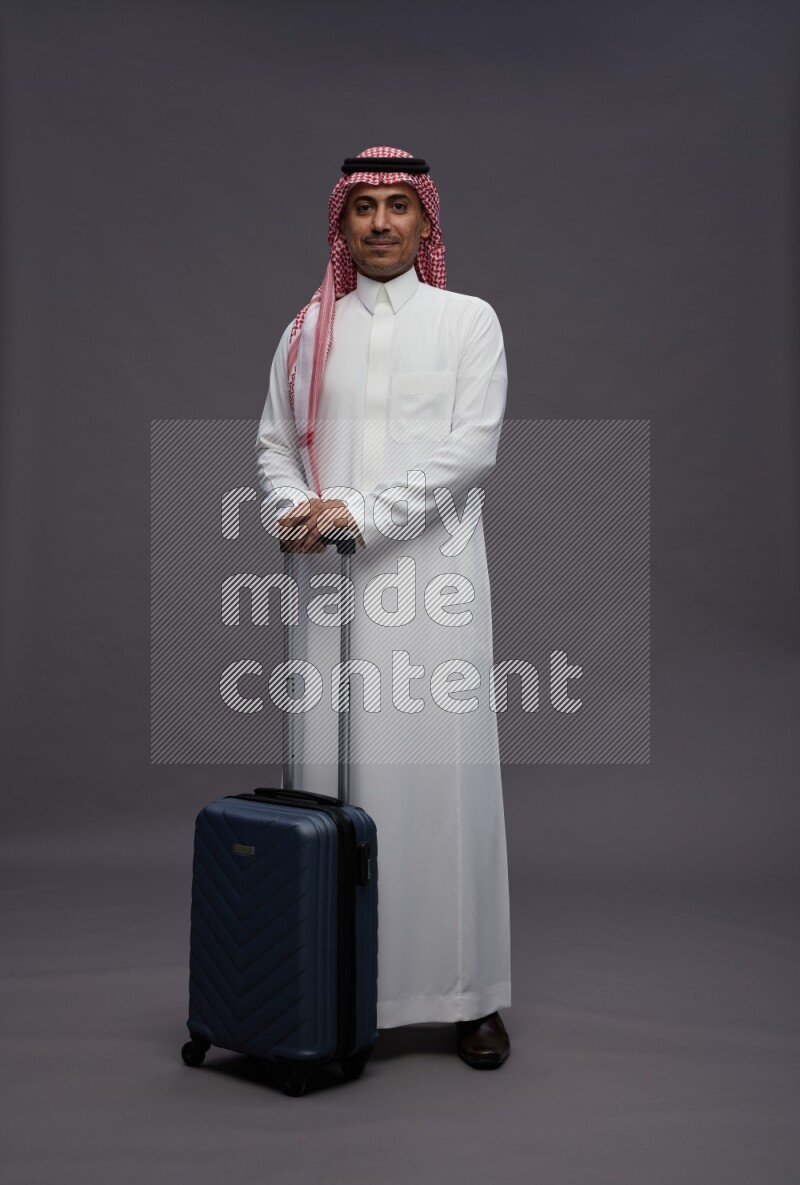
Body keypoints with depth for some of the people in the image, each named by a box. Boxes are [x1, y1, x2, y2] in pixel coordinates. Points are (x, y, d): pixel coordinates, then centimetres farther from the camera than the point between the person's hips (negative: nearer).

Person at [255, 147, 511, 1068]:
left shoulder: (468, 320, 8)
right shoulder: (309, 329, 16)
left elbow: (472, 446, -4)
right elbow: (274, 441, 14)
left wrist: (361, 510, -13)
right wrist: (294, 509, -8)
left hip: (432, 571, -2)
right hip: (333, 578, 2)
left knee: (445, 770, -4)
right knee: (333, 771, 0)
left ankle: (471, 996, 5)